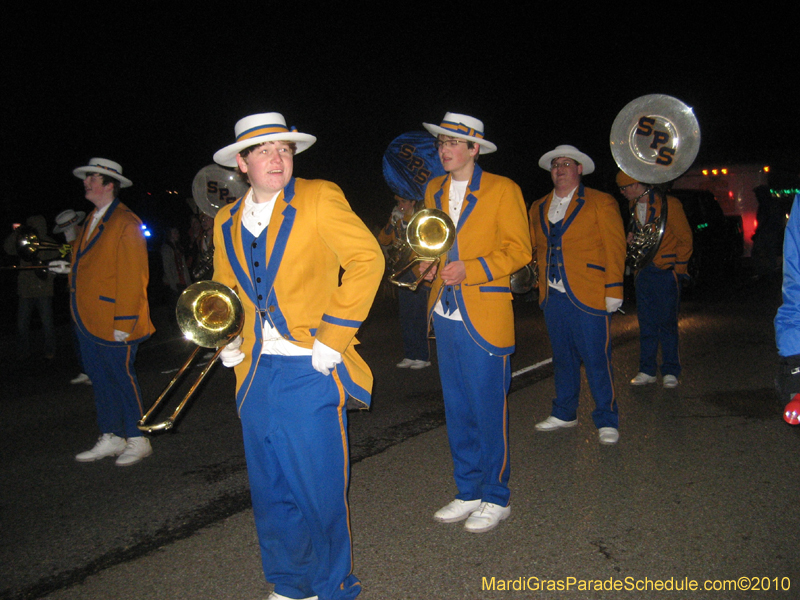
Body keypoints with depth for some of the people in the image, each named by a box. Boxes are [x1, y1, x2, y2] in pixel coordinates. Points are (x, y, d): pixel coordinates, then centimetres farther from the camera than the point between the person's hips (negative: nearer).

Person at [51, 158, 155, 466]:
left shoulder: (125, 223, -12)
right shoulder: (91, 221, 16)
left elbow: (132, 276, -17)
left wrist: (123, 323, -19)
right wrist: (70, 269, 8)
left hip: (113, 323, -8)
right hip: (87, 320, 9)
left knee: (122, 378, 0)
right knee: (100, 379, 13)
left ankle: (137, 441, 12)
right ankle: (111, 438, 25)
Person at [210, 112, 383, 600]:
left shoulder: (319, 198, -4)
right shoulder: (227, 221, 12)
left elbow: (366, 259, -11)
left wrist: (333, 336, -15)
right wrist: (227, 338, 5)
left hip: (311, 371, -5)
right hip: (255, 373, 5)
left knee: (320, 489, 3)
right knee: (270, 490, 15)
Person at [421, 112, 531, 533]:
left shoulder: (502, 190, -4)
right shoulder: (433, 190, 14)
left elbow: (519, 250, -6)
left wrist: (470, 269, -17)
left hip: (484, 317, -6)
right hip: (445, 316, 6)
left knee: (488, 411, 1)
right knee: (457, 410, 13)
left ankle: (495, 498, 18)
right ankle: (468, 492, 27)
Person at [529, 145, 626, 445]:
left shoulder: (601, 203, 0)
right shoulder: (538, 208, 15)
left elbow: (615, 249, -3)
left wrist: (613, 291, -9)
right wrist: (541, 283, 12)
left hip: (588, 297, -5)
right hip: (553, 297, 5)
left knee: (596, 360, -2)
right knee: (563, 358, 14)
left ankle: (606, 421, 11)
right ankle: (564, 413, 28)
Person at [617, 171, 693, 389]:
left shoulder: (668, 204, -9)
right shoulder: (633, 206, 11)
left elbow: (685, 238, -5)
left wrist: (679, 267, -8)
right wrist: (632, 238, 4)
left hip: (666, 272, -6)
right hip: (643, 272, 6)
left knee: (667, 323, 0)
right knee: (646, 323, 8)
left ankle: (670, 372, 10)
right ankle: (647, 371, 15)